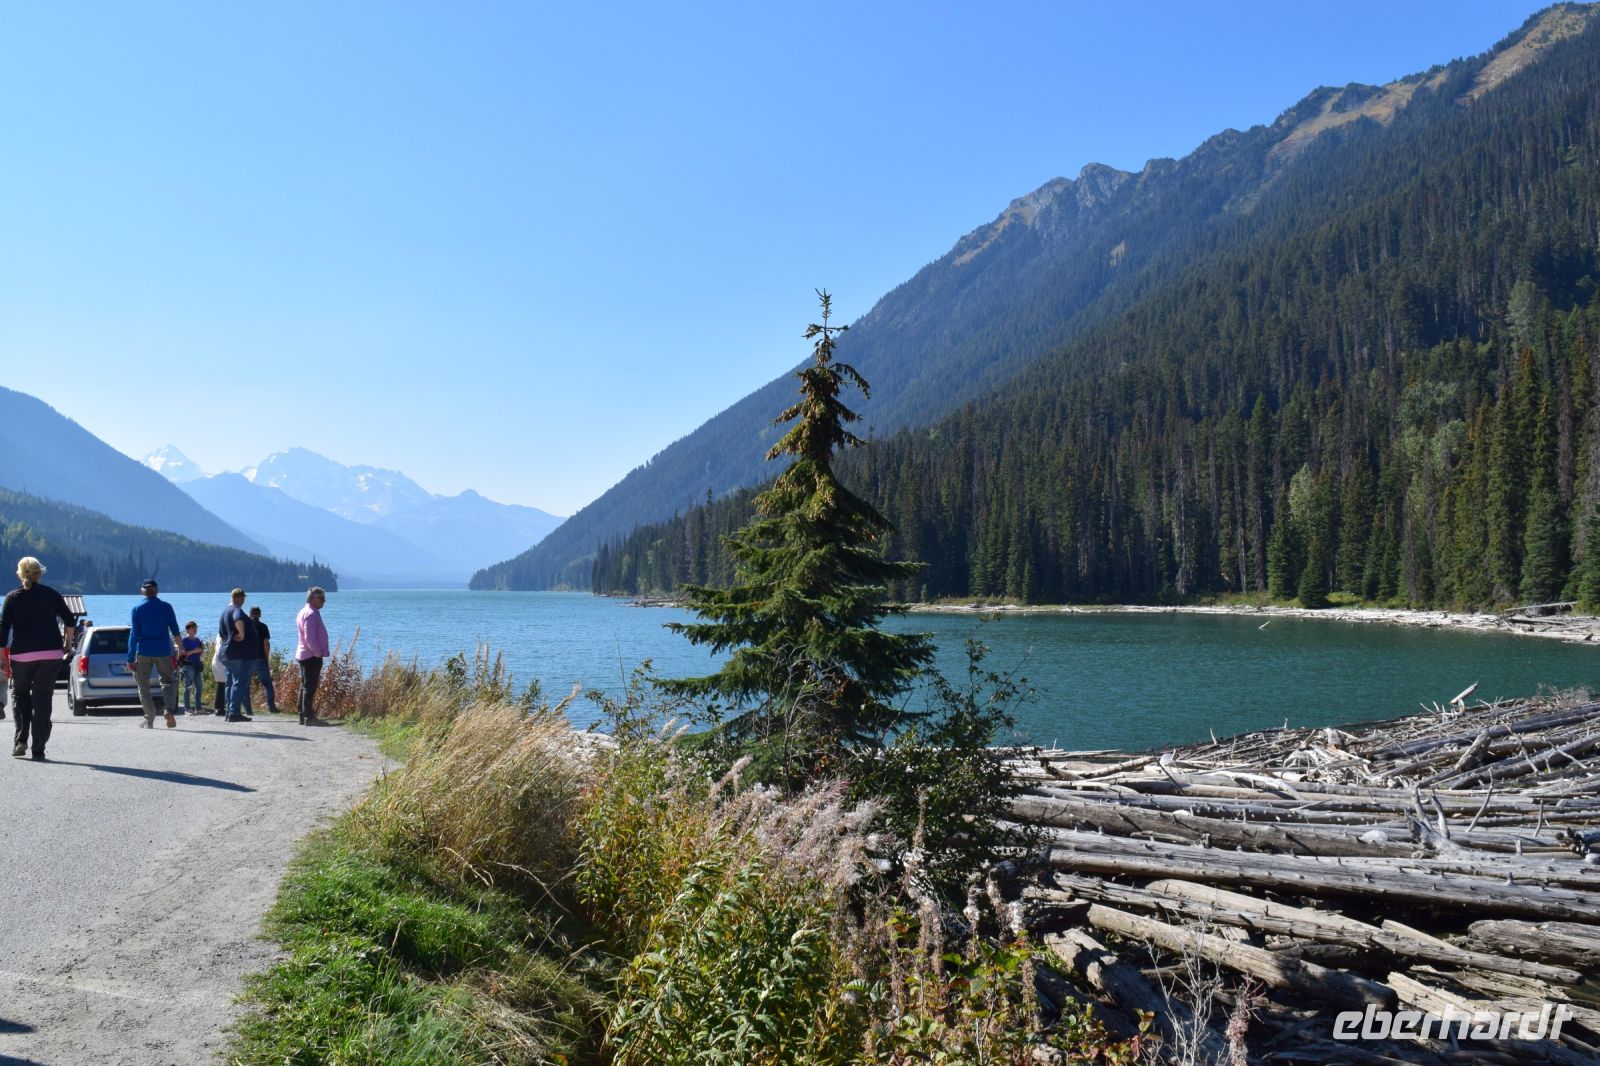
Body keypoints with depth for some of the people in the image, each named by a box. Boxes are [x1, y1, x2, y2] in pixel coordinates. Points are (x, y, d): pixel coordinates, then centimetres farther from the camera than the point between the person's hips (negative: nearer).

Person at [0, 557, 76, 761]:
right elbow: (69, 620, 6)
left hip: (21, 654, 0)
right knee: (42, 700, 4)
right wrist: (68, 640, 21)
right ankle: (38, 750, 2)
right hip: (51, 654, 1)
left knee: (19, 693, 20)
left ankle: (21, 740, 4)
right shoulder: (51, 594, 4)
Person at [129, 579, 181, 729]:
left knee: (143, 685, 9)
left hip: (143, 651, -1)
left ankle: (149, 720, 6)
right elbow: (175, 630, 3)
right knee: (168, 680, 14)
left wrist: (131, 658, -6)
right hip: (163, 651, 1)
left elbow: (134, 635, -7)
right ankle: (168, 708, -10)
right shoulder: (166, 607, 0)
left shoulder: (136, 609, -4)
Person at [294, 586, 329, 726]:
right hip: (312, 656, -10)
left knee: (305, 686, 12)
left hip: (303, 655, 11)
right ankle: (309, 717, -9)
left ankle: (303, 716, 16)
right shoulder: (311, 614, -15)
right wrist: (318, 653, -15)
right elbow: (309, 638, -22)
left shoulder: (303, 612, 17)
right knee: (310, 687, -9)